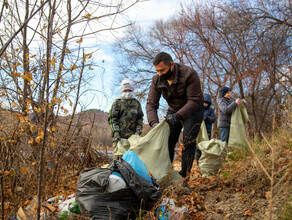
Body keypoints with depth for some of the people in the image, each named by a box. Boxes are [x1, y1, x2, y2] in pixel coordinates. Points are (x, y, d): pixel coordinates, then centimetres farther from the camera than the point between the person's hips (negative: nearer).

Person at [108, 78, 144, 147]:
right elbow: (112, 119, -3)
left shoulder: (136, 103, 16)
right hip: (120, 134, -3)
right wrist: (116, 133, -15)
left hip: (132, 134, 3)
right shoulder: (117, 103, 4)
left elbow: (140, 118, 18)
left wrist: (139, 128, -1)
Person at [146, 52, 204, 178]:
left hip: (193, 110, -4)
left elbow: (195, 100, -29)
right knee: (167, 140, -3)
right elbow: (151, 103, -13)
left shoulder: (189, 74, -29)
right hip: (173, 110, 5)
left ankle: (184, 174, -12)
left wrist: (178, 116, -40)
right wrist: (154, 122, -31)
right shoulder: (157, 80, -14)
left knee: (188, 141, -17)